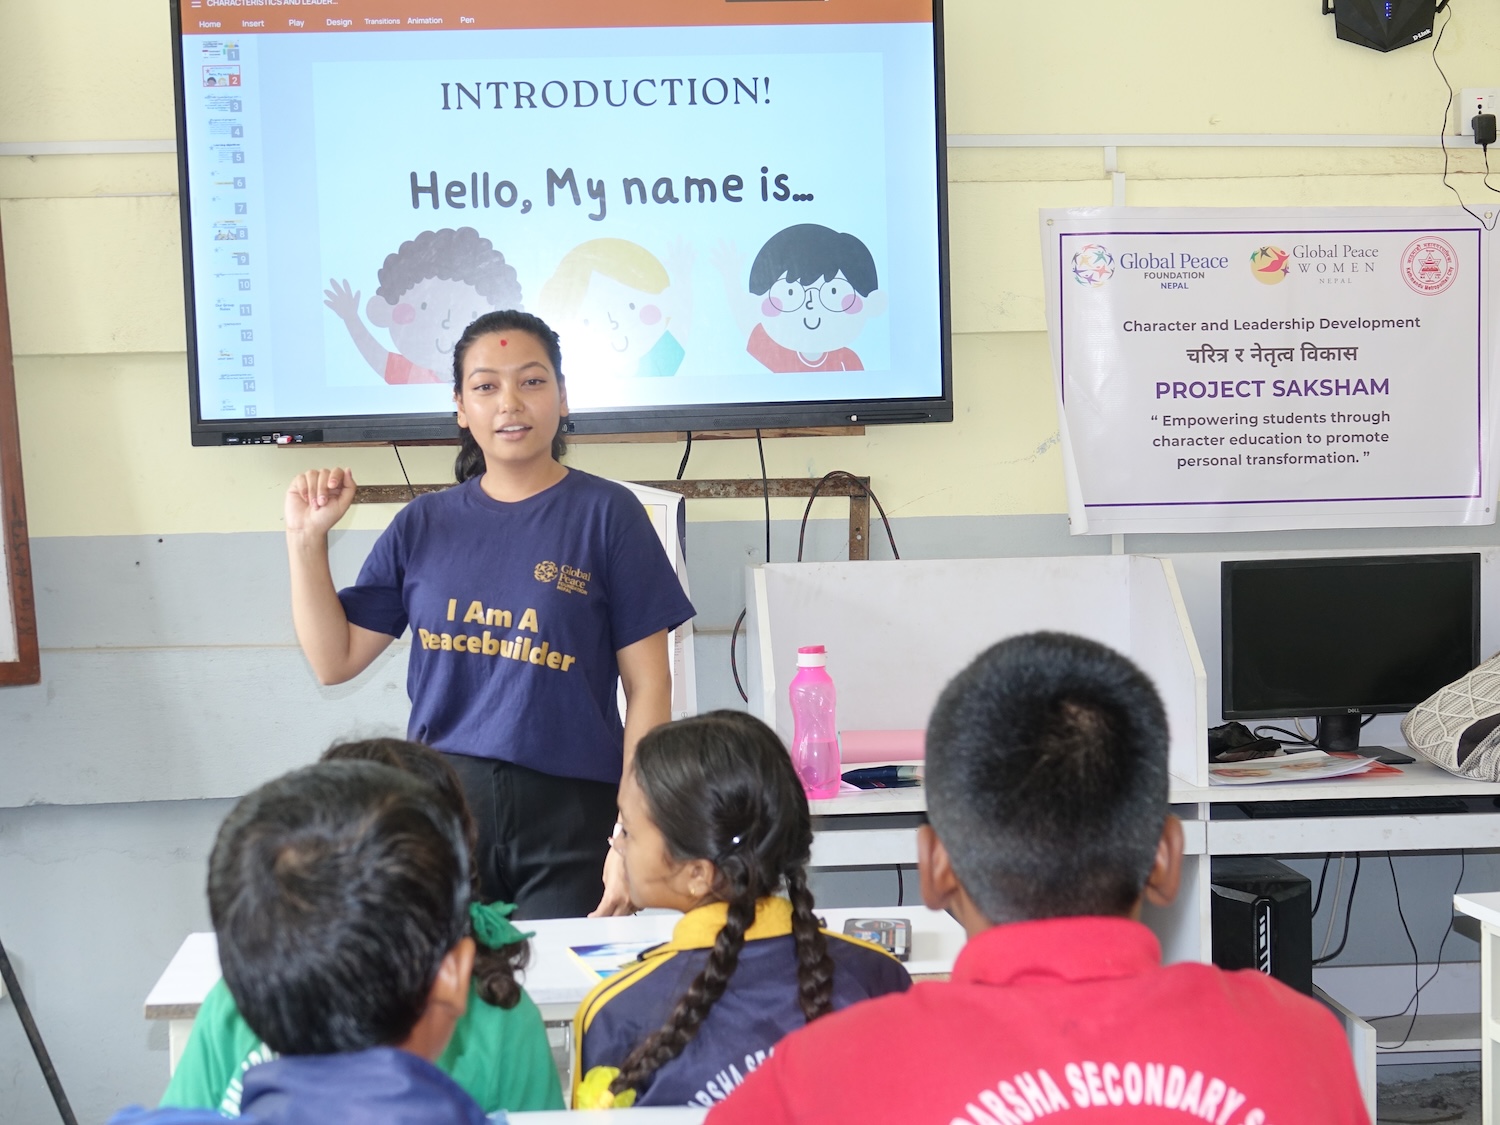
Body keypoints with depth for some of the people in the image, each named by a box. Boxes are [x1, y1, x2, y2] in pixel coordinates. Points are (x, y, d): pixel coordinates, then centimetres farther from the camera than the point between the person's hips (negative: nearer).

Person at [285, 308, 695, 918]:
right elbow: (335, 658, 10)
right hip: (442, 803, 3)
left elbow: (648, 685, -3)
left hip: (569, 809, -3)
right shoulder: (423, 524, 8)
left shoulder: (606, 513, -2)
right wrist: (306, 538, 0)